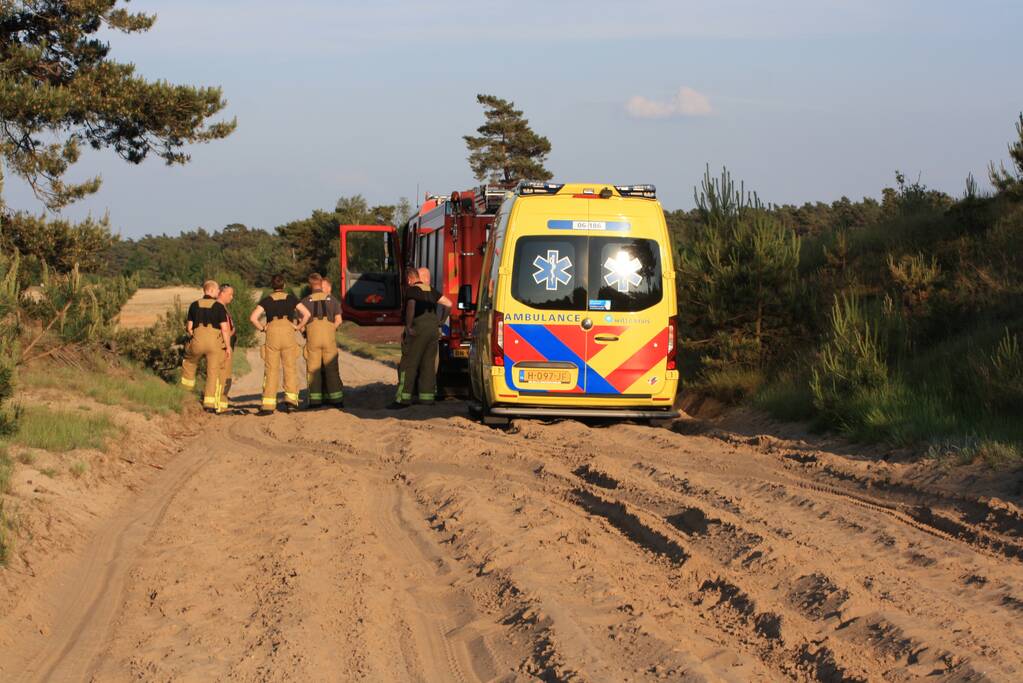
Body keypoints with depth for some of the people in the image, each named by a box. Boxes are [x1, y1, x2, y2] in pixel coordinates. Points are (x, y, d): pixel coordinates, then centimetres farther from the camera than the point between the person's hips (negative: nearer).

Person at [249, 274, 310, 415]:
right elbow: (306, 314, -1)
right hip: (288, 333, 0)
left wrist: (262, 328, 5)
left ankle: (268, 405, -3)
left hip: (272, 334, 0)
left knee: (271, 370, 1)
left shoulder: (267, 300, 6)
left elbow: (253, 317, -6)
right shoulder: (291, 298, 7)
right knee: (290, 368, 6)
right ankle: (291, 399, -6)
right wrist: (298, 326, 6)